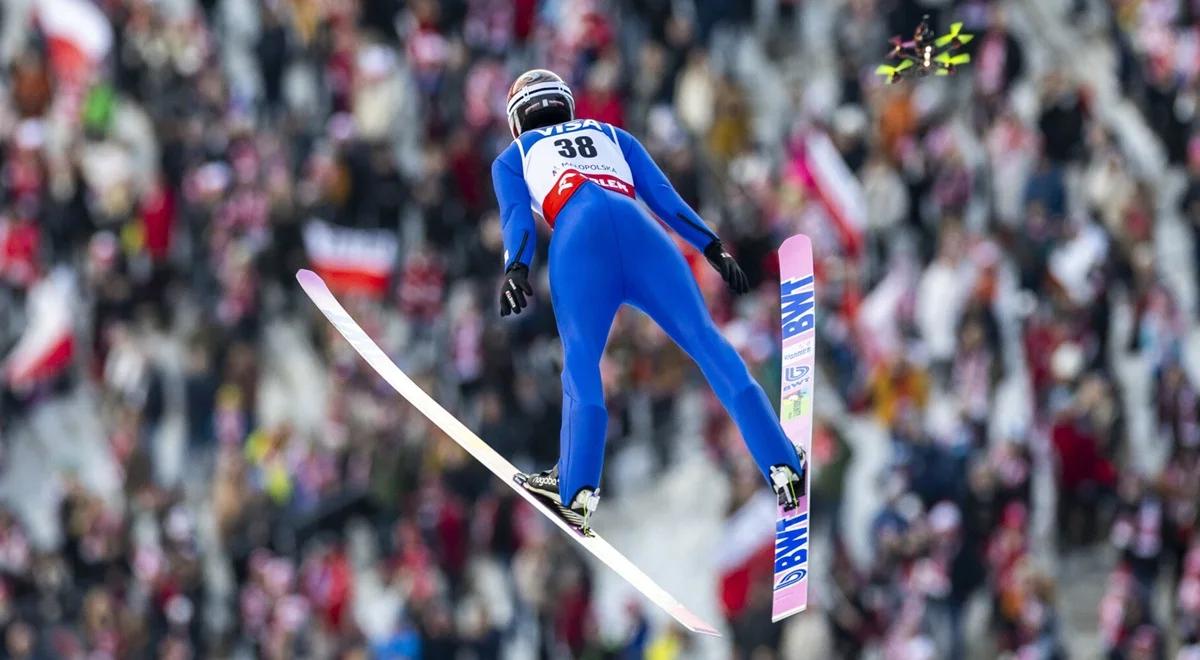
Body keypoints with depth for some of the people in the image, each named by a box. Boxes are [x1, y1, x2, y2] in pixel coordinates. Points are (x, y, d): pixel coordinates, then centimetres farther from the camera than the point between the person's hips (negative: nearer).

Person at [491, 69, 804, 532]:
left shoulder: (512, 158, 32)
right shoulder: (611, 136, 39)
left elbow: (516, 216, 11)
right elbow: (663, 197, 25)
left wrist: (515, 269, -3)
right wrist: (713, 249, 18)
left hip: (578, 234, -2)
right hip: (639, 229, 2)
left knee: (581, 361, -4)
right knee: (707, 342, -4)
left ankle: (577, 490, -24)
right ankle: (783, 468, -14)